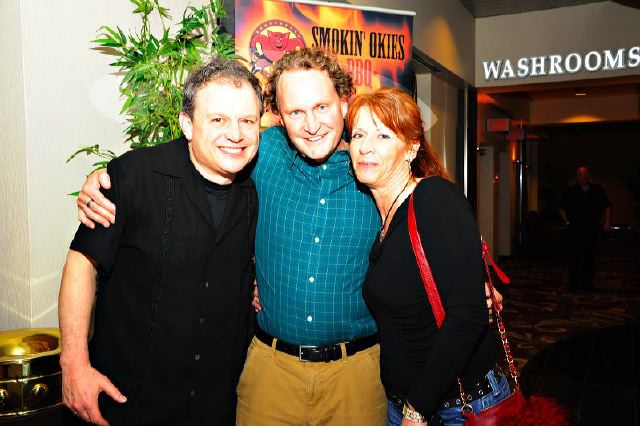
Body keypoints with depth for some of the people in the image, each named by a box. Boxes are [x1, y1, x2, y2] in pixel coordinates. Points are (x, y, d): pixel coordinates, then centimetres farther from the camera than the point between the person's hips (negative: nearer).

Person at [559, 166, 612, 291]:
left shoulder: (598, 190, 7)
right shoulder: (571, 191, 3)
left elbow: (607, 206, 13)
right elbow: (562, 209, 10)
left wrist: (607, 221, 0)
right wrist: (567, 222, 0)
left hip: (592, 229, 2)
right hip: (575, 230, -2)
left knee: (589, 257, 7)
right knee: (574, 258, -3)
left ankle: (587, 283, 15)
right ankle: (574, 284, 1)